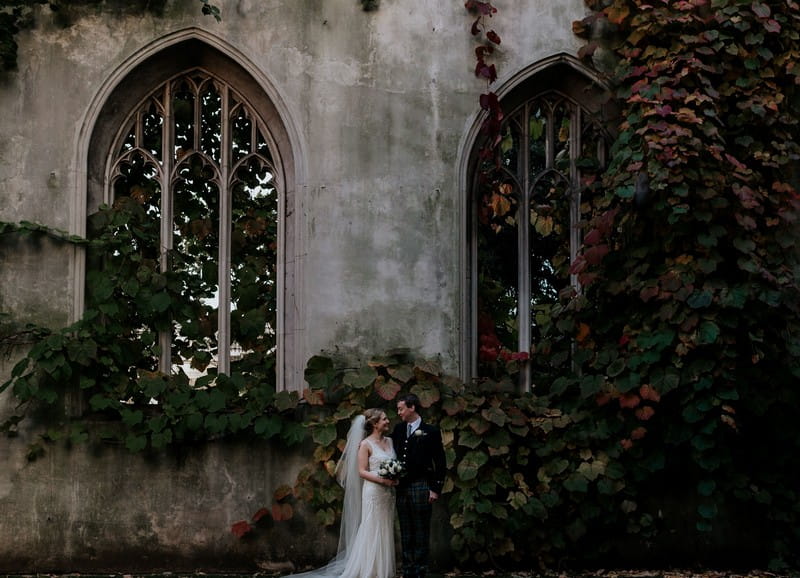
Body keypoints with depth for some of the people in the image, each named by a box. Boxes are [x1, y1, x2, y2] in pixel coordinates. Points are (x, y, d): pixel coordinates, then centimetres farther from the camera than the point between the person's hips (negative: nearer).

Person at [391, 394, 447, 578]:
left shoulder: (431, 431, -3)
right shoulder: (398, 429, 12)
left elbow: (440, 462, -4)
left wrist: (436, 489, -8)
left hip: (420, 487, -5)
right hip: (401, 487, 5)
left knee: (421, 533, -1)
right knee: (406, 534, 9)